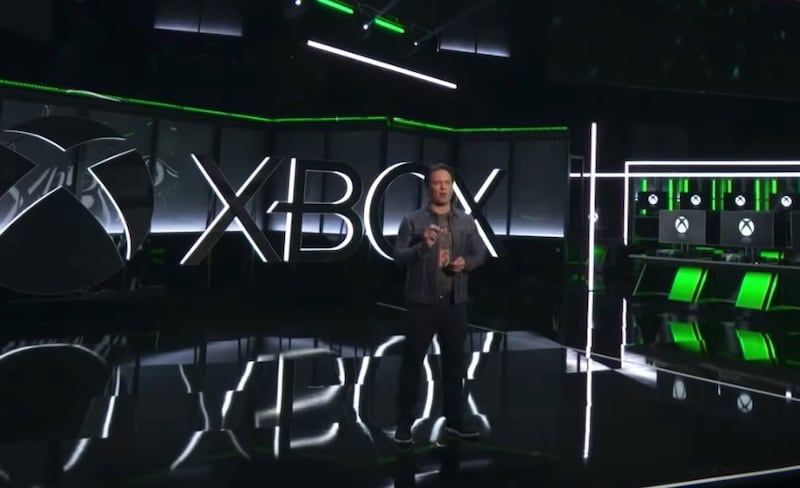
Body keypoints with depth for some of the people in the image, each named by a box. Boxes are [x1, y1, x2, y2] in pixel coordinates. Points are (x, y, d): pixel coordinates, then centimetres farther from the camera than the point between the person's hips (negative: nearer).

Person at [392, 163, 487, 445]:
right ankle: (404, 424, 15)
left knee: (454, 362, 13)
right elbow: (398, 256, -9)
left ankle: (454, 420, 28)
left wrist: (465, 263, -10)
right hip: (422, 302, -3)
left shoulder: (466, 222, 8)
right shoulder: (413, 220, -3)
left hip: (455, 303, 4)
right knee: (413, 362, 3)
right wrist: (422, 246, -26)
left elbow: (481, 254, 10)